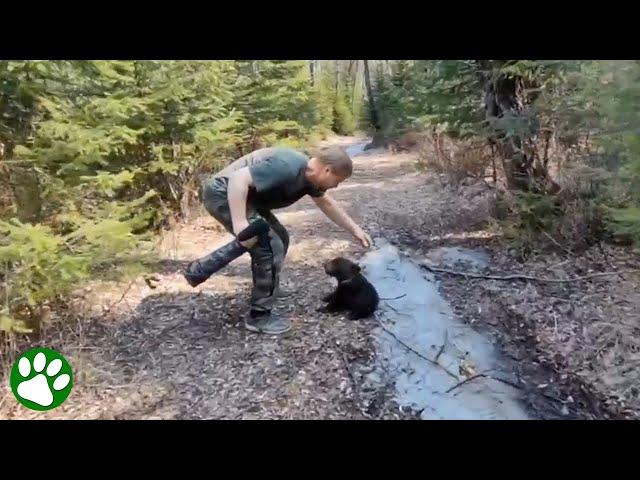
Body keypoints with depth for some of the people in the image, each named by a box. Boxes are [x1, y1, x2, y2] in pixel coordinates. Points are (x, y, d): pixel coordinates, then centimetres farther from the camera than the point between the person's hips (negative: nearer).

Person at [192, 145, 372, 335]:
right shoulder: (288, 167, -27)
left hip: (244, 196, 10)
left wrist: (355, 229, 25)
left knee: (280, 239, 15)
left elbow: (327, 204, 21)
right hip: (223, 193, -10)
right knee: (271, 247, -14)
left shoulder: (309, 174, 5)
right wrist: (240, 223, -33)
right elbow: (238, 178, -32)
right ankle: (259, 316, 0)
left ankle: (263, 303, 23)